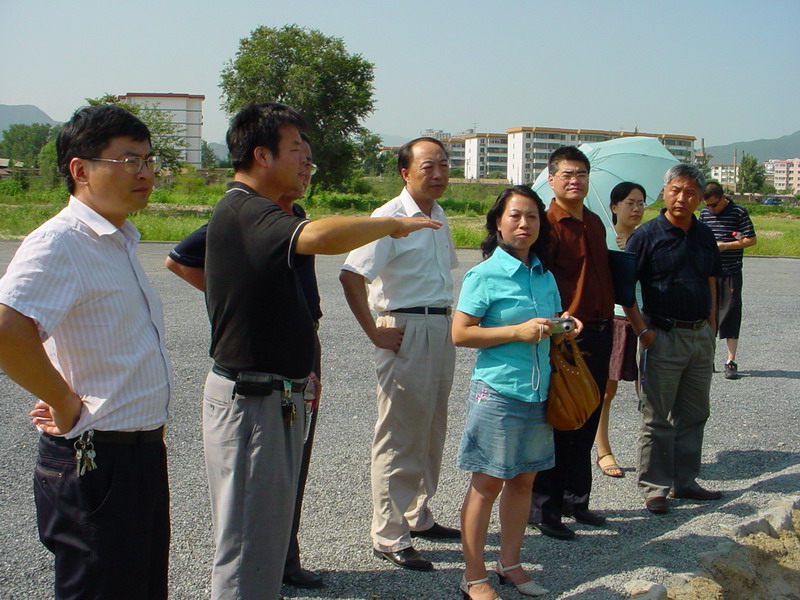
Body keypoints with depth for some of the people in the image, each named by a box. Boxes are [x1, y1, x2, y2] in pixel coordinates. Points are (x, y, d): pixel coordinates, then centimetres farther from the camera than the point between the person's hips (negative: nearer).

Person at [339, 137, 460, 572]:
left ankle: (418, 516, 32)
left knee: (432, 431, 17)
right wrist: (375, 333, -19)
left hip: (443, 330, 9)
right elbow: (351, 276, -24)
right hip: (406, 332, -9)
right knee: (400, 437, -3)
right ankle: (389, 537, 7)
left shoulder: (439, 217, 13)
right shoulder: (390, 218, -14)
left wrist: (448, 318, 15)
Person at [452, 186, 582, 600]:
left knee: (523, 479, 13)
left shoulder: (545, 277, 11)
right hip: (498, 391, -6)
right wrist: (518, 331, -19)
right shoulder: (484, 275, -9)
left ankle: (510, 563, 28)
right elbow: (460, 333, -13)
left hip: (538, 391, 7)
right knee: (488, 483, 0)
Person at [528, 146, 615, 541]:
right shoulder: (548, 224, -11)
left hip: (599, 334, 8)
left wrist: (607, 324, 18)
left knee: (586, 424, 15)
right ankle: (544, 509, 11)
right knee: (556, 424, 0)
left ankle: (575, 499, 29)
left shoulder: (595, 223, 14)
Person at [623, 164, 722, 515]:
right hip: (664, 336, -5)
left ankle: (685, 482, 24)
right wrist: (642, 330, -13)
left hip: (700, 337, 6)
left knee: (693, 416, 13)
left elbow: (711, 284, 18)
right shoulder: (646, 236, -7)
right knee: (658, 418, 2)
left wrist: (710, 327, 10)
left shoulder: (704, 237, 9)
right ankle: (655, 487, 11)